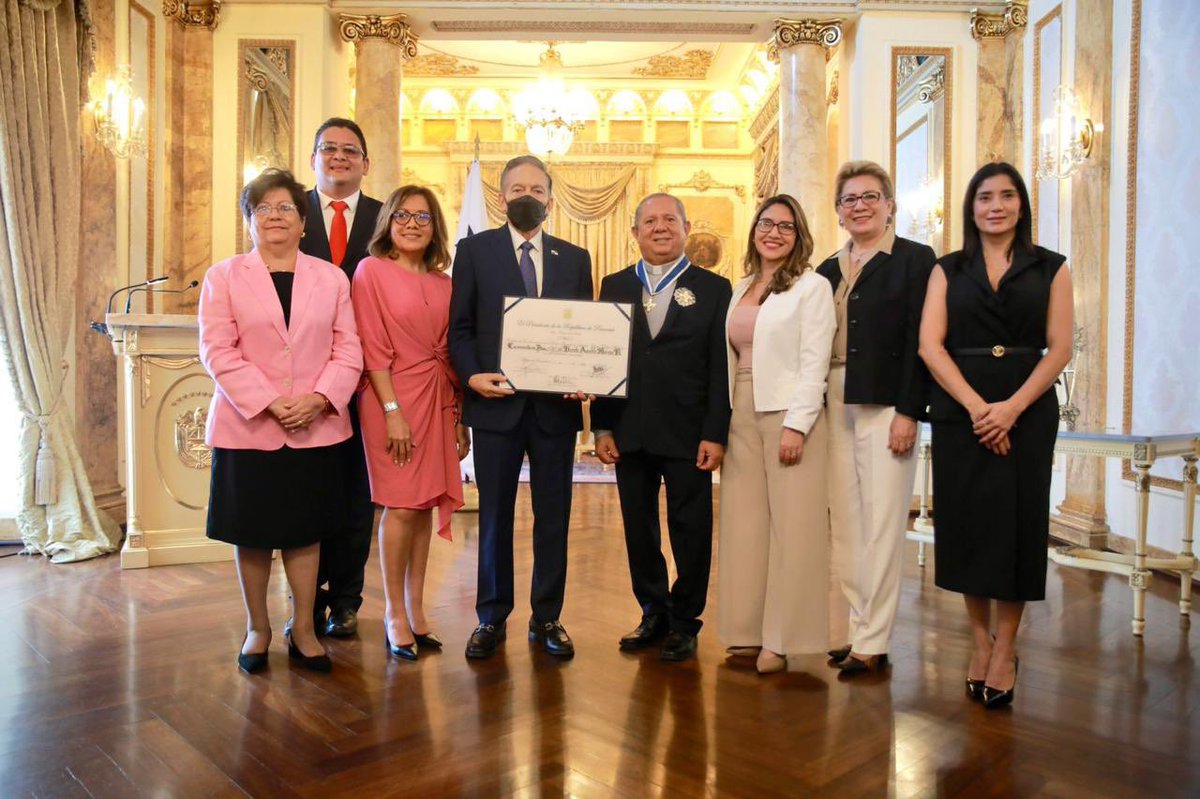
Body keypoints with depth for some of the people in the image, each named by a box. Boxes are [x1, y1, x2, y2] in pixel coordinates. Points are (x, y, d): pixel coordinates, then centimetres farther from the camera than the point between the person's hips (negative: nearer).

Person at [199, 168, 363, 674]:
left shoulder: (331, 278, 8)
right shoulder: (224, 277, 4)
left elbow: (348, 349, 2)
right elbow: (218, 351, -5)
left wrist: (319, 398, -14)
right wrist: (268, 403, -15)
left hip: (315, 427, 1)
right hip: (247, 425, -1)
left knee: (305, 531, 8)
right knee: (251, 533, 8)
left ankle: (303, 631, 21)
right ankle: (257, 629, 25)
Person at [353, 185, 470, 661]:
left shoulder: (442, 282, 13)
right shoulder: (371, 270, -2)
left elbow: (450, 352, 13)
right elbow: (372, 348, -8)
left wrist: (458, 415, 9)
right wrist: (393, 411, -15)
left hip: (437, 401, 5)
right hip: (392, 397, -5)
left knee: (425, 505, 7)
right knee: (401, 506, -3)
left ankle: (416, 610, 18)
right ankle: (394, 614, 12)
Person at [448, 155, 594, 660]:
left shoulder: (575, 258, 11)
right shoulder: (474, 250, 5)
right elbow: (459, 327, 2)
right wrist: (471, 375, -14)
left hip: (556, 406, 2)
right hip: (496, 403, -1)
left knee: (553, 515, 8)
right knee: (494, 515, 8)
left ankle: (547, 618, 22)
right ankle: (491, 618, 22)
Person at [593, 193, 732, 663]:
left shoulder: (713, 289, 3)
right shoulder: (615, 287, 10)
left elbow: (721, 368, -2)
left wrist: (715, 434, -9)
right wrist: (602, 426, 0)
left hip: (688, 434, -2)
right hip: (629, 433, 3)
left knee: (690, 531, 6)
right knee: (639, 530, 11)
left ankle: (684, 623, 22)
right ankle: (654, 613, 28)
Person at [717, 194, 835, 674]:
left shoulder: (811, 287, -1)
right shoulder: (740, 289, 16)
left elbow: (814, 362, -9)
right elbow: (731, 359, 13)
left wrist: (796, 426, -16)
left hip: (788, 414, -5)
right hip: (741, 414, 6)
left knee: (792, 527, -2)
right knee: (744, 524, 6)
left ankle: (782, 639, 7)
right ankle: (749, 631, 16)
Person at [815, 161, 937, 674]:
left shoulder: (916, 259, 1)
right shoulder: (828, 271, 16)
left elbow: (920, 339, -7)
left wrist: (908, 412, -15)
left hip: (885, 406, -5)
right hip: (835, 408, 6)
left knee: (881, 525, -2)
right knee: (843, 525, 9)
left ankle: (872, 642, 7)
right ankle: (847, 632, 19)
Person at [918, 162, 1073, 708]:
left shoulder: (1050, 269, 9)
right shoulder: (948, 270, 10)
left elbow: (1059, 348, 0)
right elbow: (929, 344, -2)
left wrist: (1012, 407, -15)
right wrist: (976, 405, -14)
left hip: (1027, 411, 0)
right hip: (959, 412, 1)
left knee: (1016, 524, 1)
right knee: (967, 524, 2)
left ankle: (1005, 651, 13)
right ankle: (980, 642, 17)